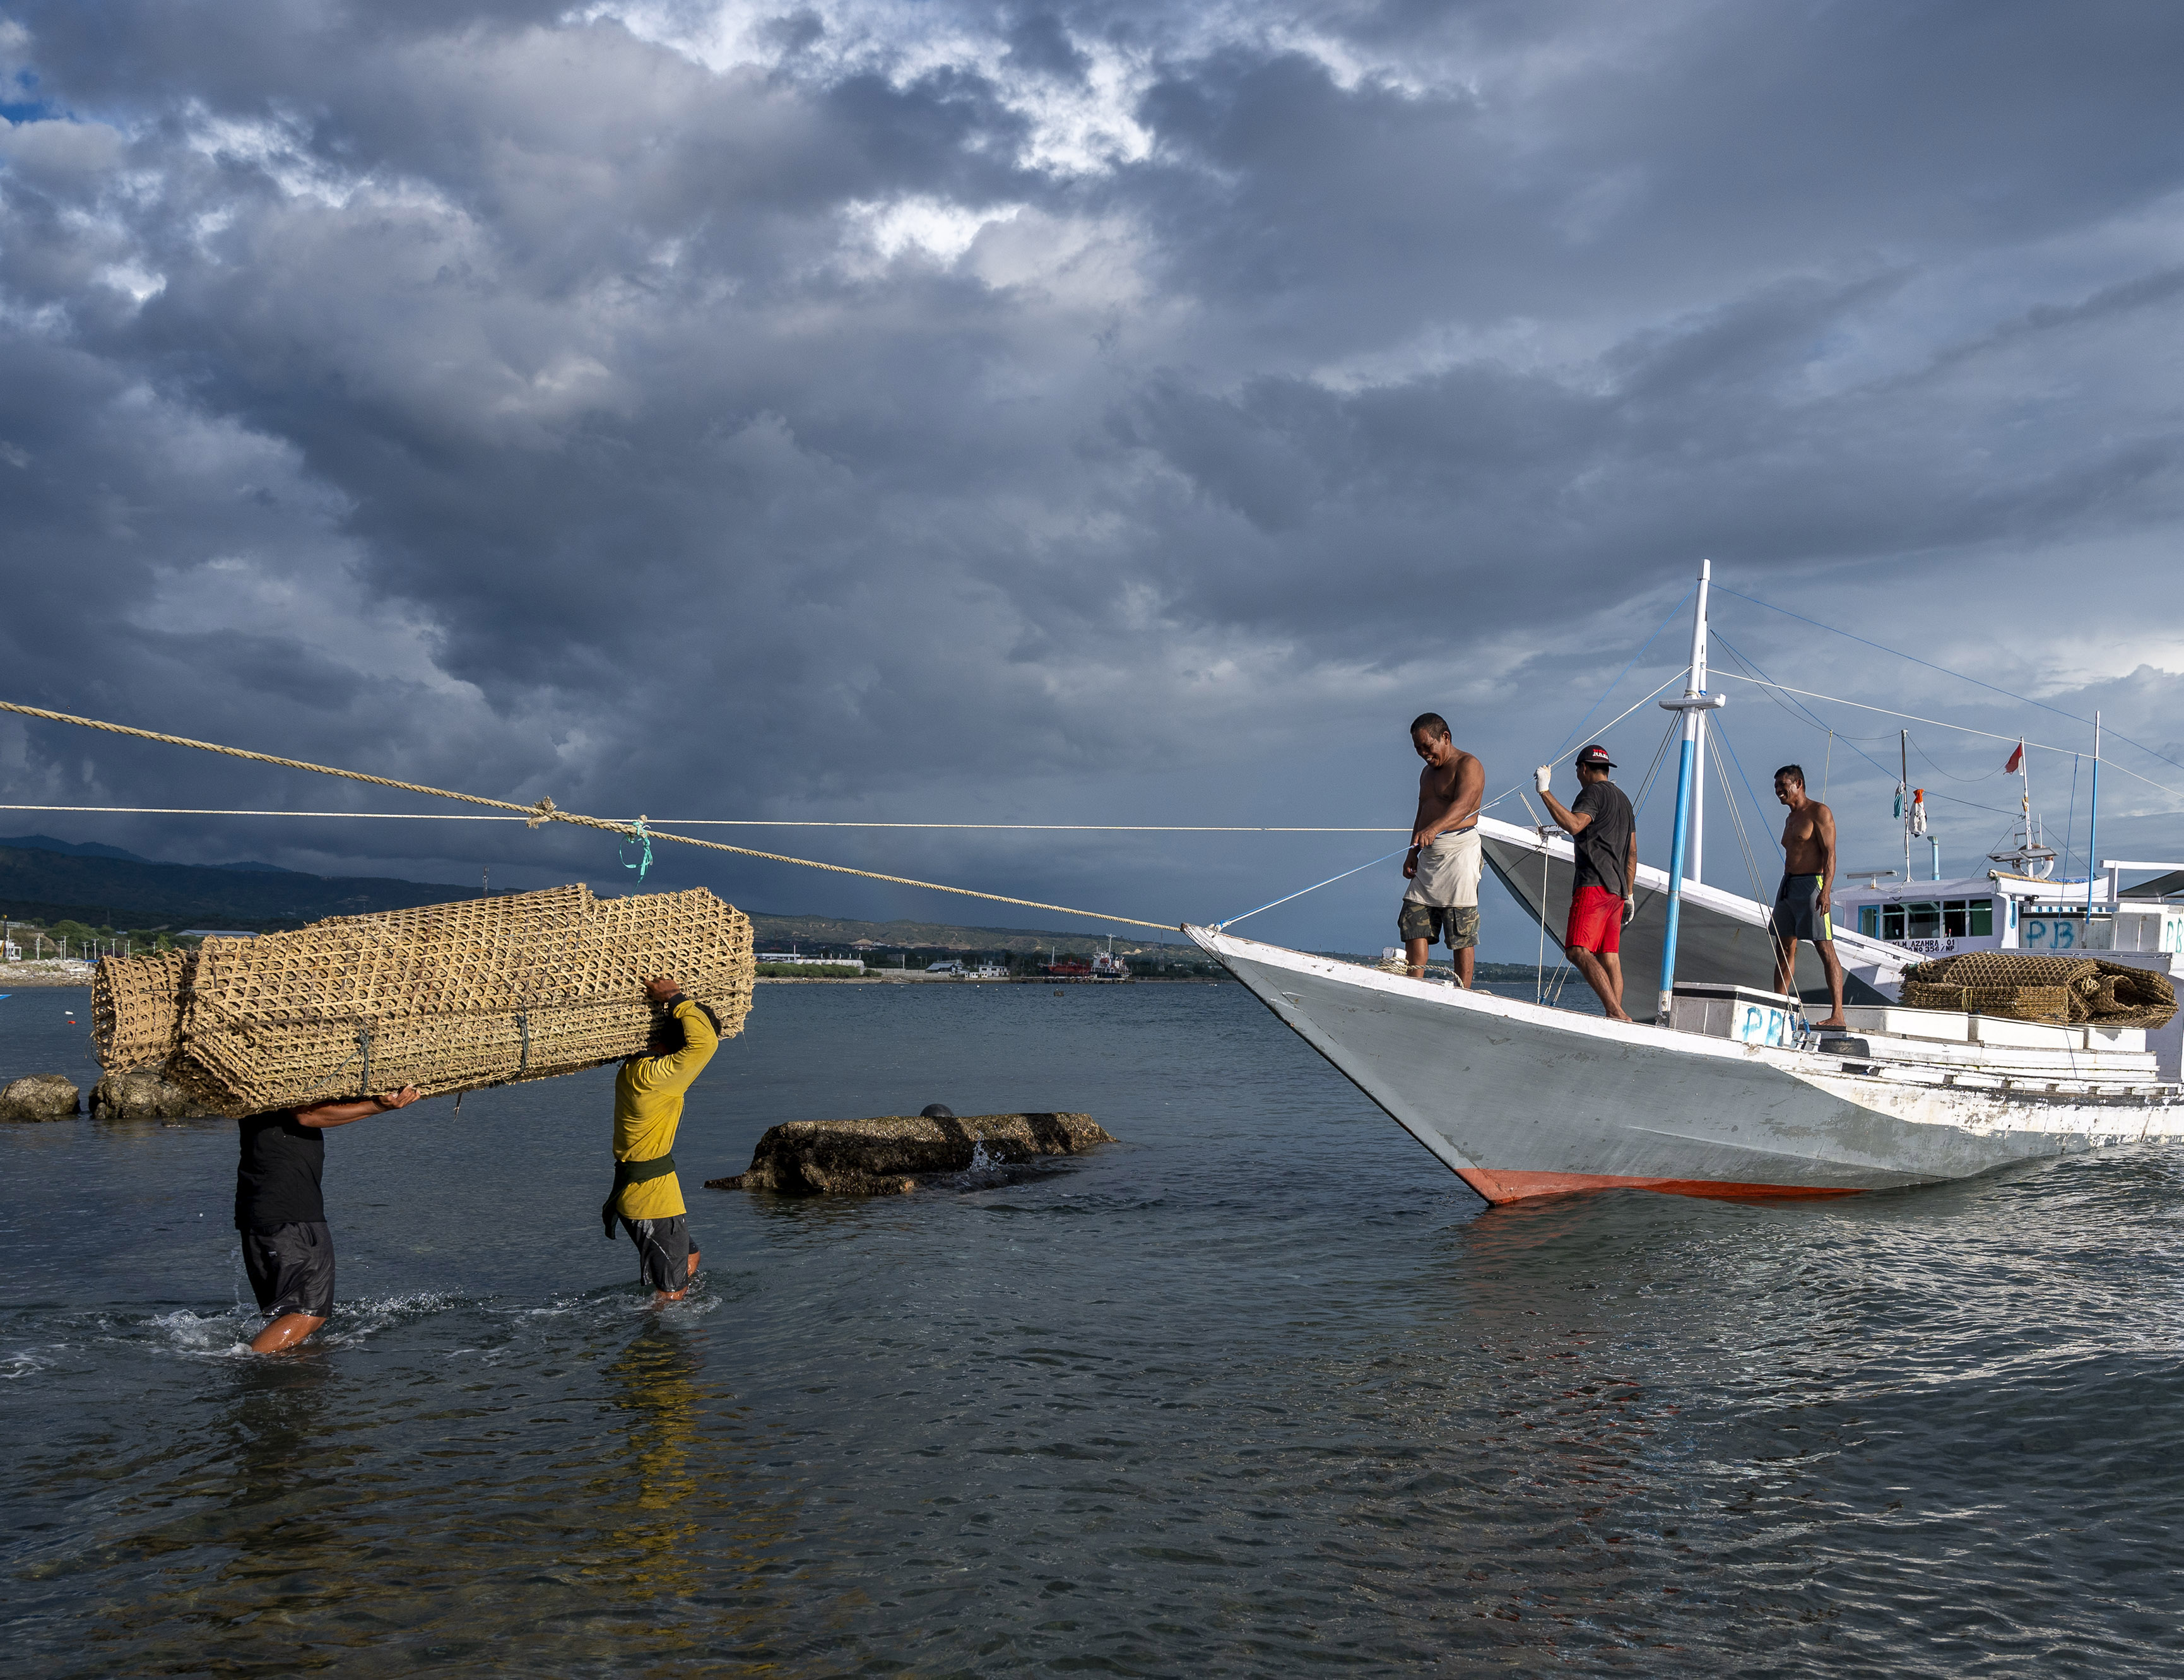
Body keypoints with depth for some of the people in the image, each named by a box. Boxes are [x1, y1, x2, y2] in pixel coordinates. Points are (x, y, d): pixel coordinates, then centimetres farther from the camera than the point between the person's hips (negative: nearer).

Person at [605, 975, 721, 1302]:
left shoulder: (636, 1065, 6)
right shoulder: (654, 1076, -25)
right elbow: (704, 1042, -35)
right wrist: (674, 997, -21)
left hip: (633, 1188, 10)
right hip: (652, 1197, -10)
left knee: (689, 1261, 25)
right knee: (673, 1290, 1)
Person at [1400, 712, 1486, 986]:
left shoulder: (1468, 765, -6)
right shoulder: (1428, 772, 22)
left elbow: (1463, 805, -24)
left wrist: (1433, 829, -41)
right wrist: (1413, 853, 11)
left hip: (1459, 852, -9)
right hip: (1429, 856, 9)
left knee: (1462, 932, -8)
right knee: (1413, 922, 0)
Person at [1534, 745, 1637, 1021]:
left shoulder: (1593, 793, -2)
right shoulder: (1623, 799, 26)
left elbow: (1573, 824, -22)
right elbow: (1632, 853, 26)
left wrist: (1545, 792, -21)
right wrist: (1629, 894, 27)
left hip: (1594, 883, -10)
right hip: (1616, 889, 10)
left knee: (1578, 950, -18)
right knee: (1610, 957, 6)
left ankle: (1616, 1012, -31)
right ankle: (1615, 1017, -1)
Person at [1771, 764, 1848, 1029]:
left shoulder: (1819, 812, -6)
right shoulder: (1790, 819, 20)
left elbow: (1830, 854, -14)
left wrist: (1825, 891, -24)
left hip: (1811, 885, -9)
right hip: (1788, 886, 9)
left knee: (1825, 950, -11)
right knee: (1784, 949, 8)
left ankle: (1838, 1015, -14)